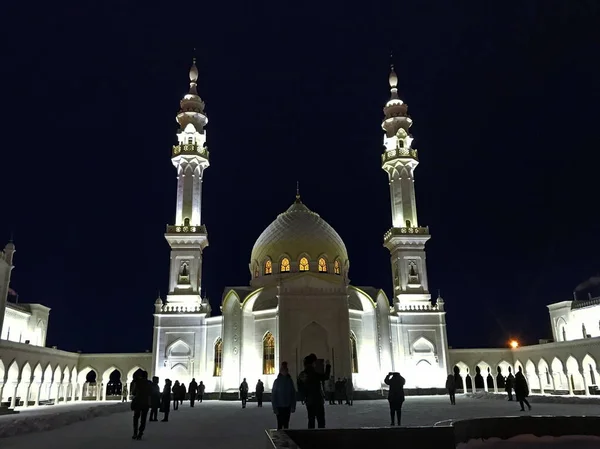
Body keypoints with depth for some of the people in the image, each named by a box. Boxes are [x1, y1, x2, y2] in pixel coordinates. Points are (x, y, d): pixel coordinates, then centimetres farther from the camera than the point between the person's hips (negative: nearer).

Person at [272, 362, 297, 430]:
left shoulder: (290, 381, 1)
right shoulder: (277, 381, -5)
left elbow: (293, 394, 3)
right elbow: (273, 395, -5)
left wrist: (293, 406, -3)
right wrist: (275, 408, -10)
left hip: (287, 407, 2)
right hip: (279, 407, -2)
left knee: (286, 424, 7)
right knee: (280, 424, 0)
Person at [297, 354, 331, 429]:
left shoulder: (301, 375, 6)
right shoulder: (313, 373, -16)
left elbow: (300, 389, 13)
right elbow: (326, 376, -9)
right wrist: (328, 366, 2)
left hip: (308, 402, 7)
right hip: (317, 401, -7)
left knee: (311, 420, 13)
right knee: (321, 421, -4)